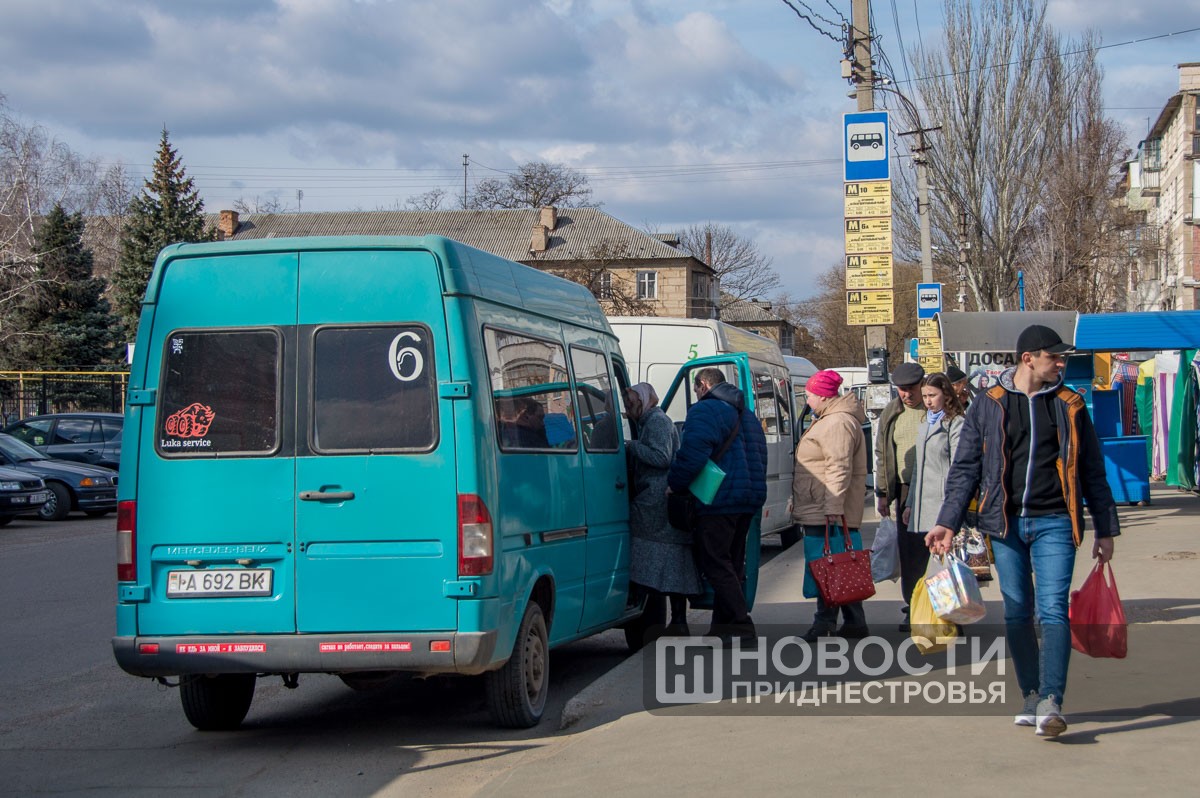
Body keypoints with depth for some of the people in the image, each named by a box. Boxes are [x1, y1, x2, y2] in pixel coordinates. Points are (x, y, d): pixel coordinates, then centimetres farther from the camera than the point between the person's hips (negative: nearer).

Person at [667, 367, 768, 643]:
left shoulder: (704, 411, -8)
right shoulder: (746, 414, 23)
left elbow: (692, 455, -21)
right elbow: (760, 457, 26)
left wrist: (674, 484, -10)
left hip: (719, 501, -10)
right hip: (750, 500, 10)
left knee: (716, 564, -8)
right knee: (732, 564, 14)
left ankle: (741, 628, -14)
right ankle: (725, 626, 17)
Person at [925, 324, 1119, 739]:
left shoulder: (1069, 405, 8)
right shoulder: (988, 405, 5)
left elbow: (1092, 471, 13)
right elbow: (966, 467, 7)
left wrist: (1105, 530, 13)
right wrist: (947, 522, -1)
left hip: (1054, 522, -1)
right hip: (1006, 523, 1)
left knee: (1053, 609, -12)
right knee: (1017, 613, 6)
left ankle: (1051, 704, -17)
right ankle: (1032, 696, 18)